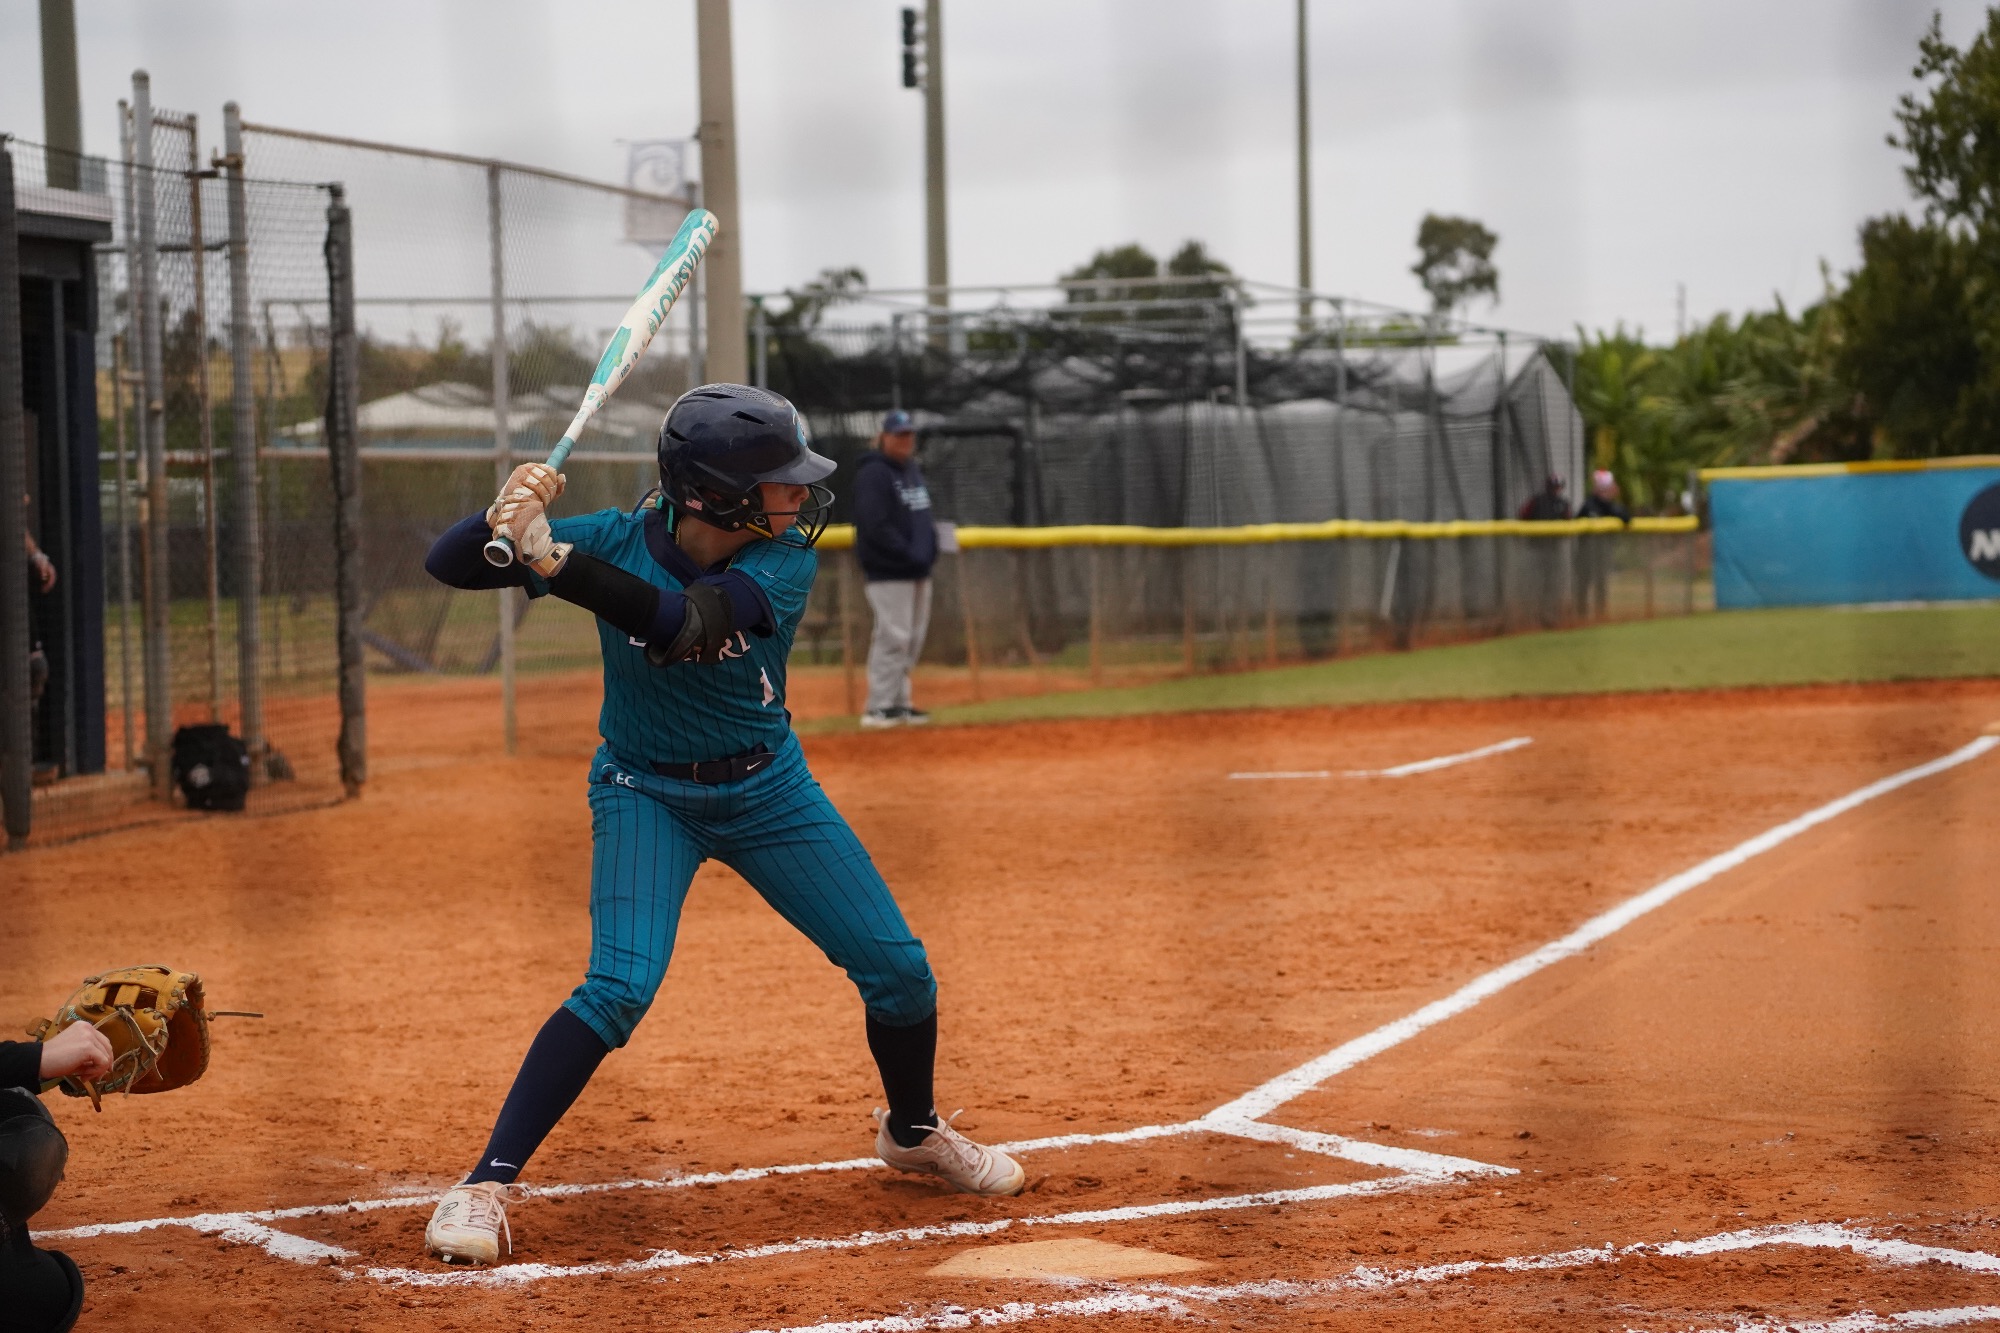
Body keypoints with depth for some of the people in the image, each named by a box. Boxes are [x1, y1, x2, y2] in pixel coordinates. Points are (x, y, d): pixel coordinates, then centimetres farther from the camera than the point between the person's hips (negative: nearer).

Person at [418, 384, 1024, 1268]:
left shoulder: (784, 561, -20)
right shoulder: (618, 539, -19)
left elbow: (679, 624, -38)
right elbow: (449, 566, -20)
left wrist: (550, 557, -48)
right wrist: (502, 515, -41)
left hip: (768, 788, 3)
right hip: (647, 794, -2)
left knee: (899, 969, 4)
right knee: (621, 986, -24)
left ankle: (913, 1132, 34)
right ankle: (486, 1184, -15)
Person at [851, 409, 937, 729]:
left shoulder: (914, 471, 18)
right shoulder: (872, 474, -11)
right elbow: (875, 526, -19)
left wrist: (929, 549, 6)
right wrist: (910, 554, -21)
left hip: (917, 571, 9)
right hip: (888, 573, -9)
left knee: (912, 641, 11)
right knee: (893, 637, -12)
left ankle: (898, 703, 18)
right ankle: (879, 708, -8)